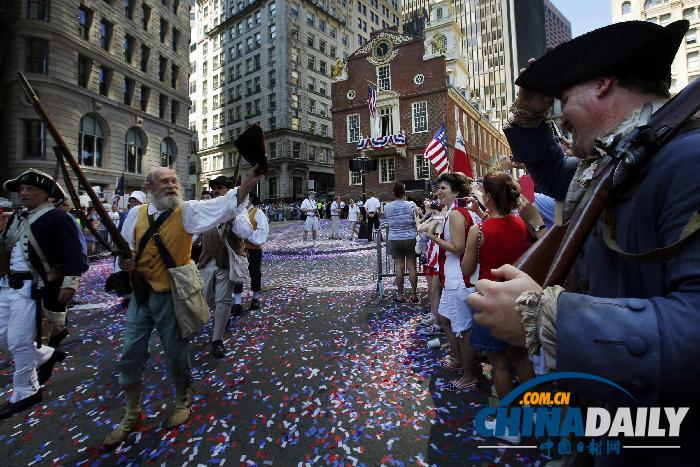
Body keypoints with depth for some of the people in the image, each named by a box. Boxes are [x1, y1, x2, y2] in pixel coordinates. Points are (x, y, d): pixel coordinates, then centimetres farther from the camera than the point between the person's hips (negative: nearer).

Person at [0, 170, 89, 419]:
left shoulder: (56, 218, -13)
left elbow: (74, 253, -20)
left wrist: (70, 284, -25)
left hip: (31, 289, -9)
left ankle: (25, 393, 18)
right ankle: (48, 355, 36)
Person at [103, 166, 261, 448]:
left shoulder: (188, 212, -8)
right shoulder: (136, 214, 4)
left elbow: (223, 206, -23)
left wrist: (246, 184, -38)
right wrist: (124, 261, -10)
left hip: (171, 295, -4)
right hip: (140, 294, 4)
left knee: (176, 353, 9)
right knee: (131, 355, 13)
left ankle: (183, 402, 37)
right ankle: (131, 414, 37)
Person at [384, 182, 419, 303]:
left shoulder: (387, 207, -5)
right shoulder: (411, 205, -9)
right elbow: (417, 220, 1)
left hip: (395, 240, 1)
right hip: (410, 239, -1)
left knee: (399, 267, 7)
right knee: (412, 267, 6)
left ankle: (400, 295, 15)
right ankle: (414, 295, 14)